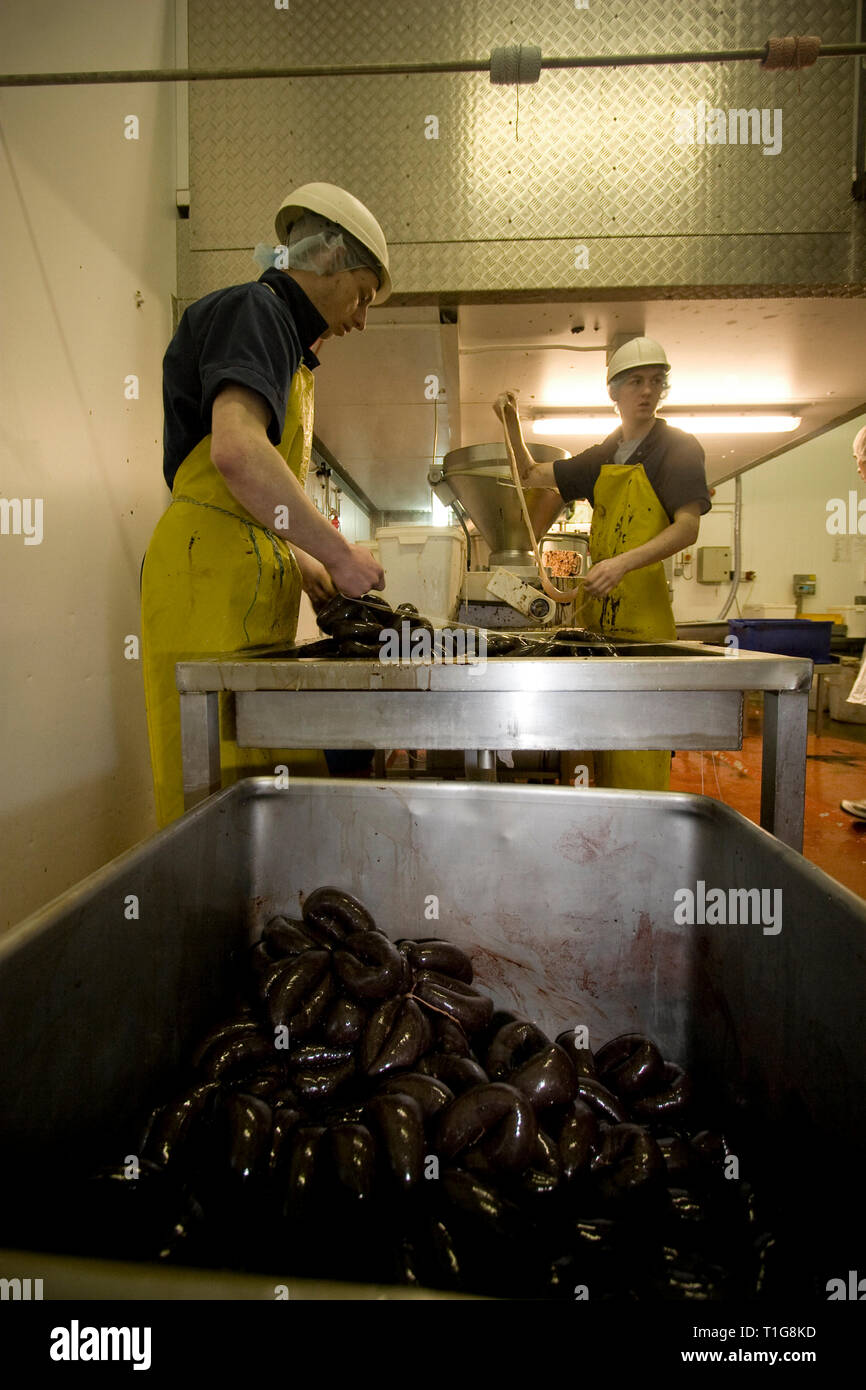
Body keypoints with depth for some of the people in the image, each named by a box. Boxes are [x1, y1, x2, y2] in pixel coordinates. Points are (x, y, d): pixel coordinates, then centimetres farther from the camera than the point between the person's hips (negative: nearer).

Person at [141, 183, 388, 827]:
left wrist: (312, 571, 20)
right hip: (213, 575, -10)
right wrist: (339, 554, -16)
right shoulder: (253, 310, -1)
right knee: (224, 794, -10)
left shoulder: (283, 338, 29)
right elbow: (237, 452, -22)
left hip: (254, 580, 10)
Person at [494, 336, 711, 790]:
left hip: (644, 615, -5)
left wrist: (623, 563, -24)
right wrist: (513, 425, 11)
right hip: (596, 612, 6)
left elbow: (687, 529, -10)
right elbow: (531, 476, 26)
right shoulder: (603, 457, 18)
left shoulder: (679, 448, 1)